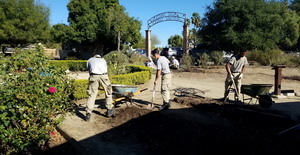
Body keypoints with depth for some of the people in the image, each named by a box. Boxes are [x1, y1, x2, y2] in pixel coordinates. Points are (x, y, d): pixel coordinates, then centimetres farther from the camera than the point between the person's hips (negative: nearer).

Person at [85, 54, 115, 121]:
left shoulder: (90, 60, 31)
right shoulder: (103, 60, 34)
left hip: (94, 76, 0)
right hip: (103, 75, 1)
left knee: (92, 95, 7)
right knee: (108, 92, 18)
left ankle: (88, 113, 3)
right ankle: (109, 110, 23)